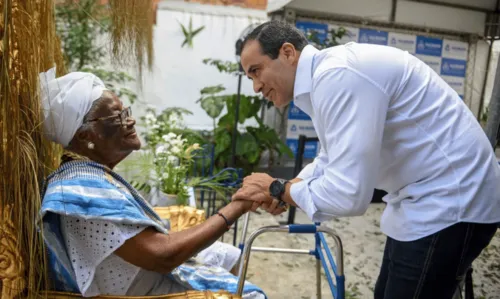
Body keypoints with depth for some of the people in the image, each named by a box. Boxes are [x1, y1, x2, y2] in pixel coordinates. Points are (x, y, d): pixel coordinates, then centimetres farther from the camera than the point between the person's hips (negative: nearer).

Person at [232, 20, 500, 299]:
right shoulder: (327, 74, 6)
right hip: (422, 195, 10)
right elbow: (332, 160, 17)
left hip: (450, 198, -10)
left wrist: (277, 189, -14)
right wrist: (280, 191, 1)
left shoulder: (337, 75, -26)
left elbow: (347, 194, -31)